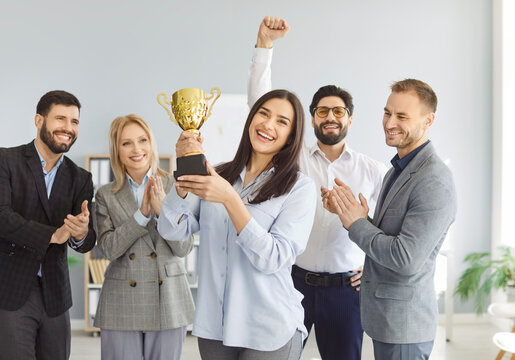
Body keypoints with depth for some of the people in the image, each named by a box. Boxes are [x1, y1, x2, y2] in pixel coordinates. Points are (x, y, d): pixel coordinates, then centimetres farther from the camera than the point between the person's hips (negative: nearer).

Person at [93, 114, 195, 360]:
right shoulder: (106, 195, 3)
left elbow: (184, 248, -3)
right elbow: (109, 249, -7)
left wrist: (164, 210, -18)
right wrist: (142, 213, -17)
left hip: (168, 301, 0)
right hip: (121, 307, 0)